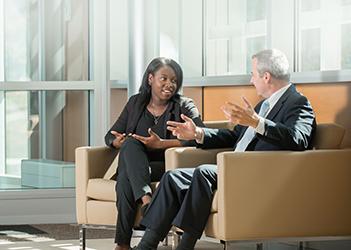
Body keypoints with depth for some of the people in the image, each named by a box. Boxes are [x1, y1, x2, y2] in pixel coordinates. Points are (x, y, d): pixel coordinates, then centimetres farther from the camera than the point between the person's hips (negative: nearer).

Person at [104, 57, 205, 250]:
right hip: (133, 165, 3)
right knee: (131, 143, -32)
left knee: (126, 178, -32)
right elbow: (110, 136, 16)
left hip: (166, 167, -3)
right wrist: (121, 142, -10)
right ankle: (146, 199, -46)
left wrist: (161, 144, -20)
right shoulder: (136, 103, 16)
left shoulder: (184, 106, 6)